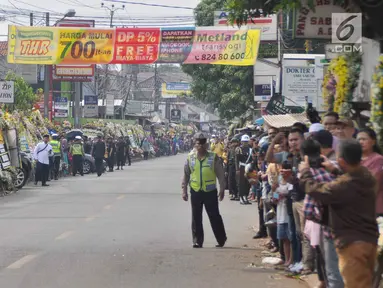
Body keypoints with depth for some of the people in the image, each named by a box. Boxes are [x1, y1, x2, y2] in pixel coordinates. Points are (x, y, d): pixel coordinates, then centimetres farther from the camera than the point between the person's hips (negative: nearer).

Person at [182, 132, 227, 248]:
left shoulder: (213, 157, -2)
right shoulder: (190, 157, 4)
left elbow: (221, 174, 1)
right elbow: (186, 175, 9)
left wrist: (222, 189, -3)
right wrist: (184, 190, 6)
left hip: (210, 191, -2)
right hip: (195, 191, 2)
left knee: (214, 217, 4)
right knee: (196, 218, 5)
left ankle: (221, 239, 18)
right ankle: (197, 241, 13)